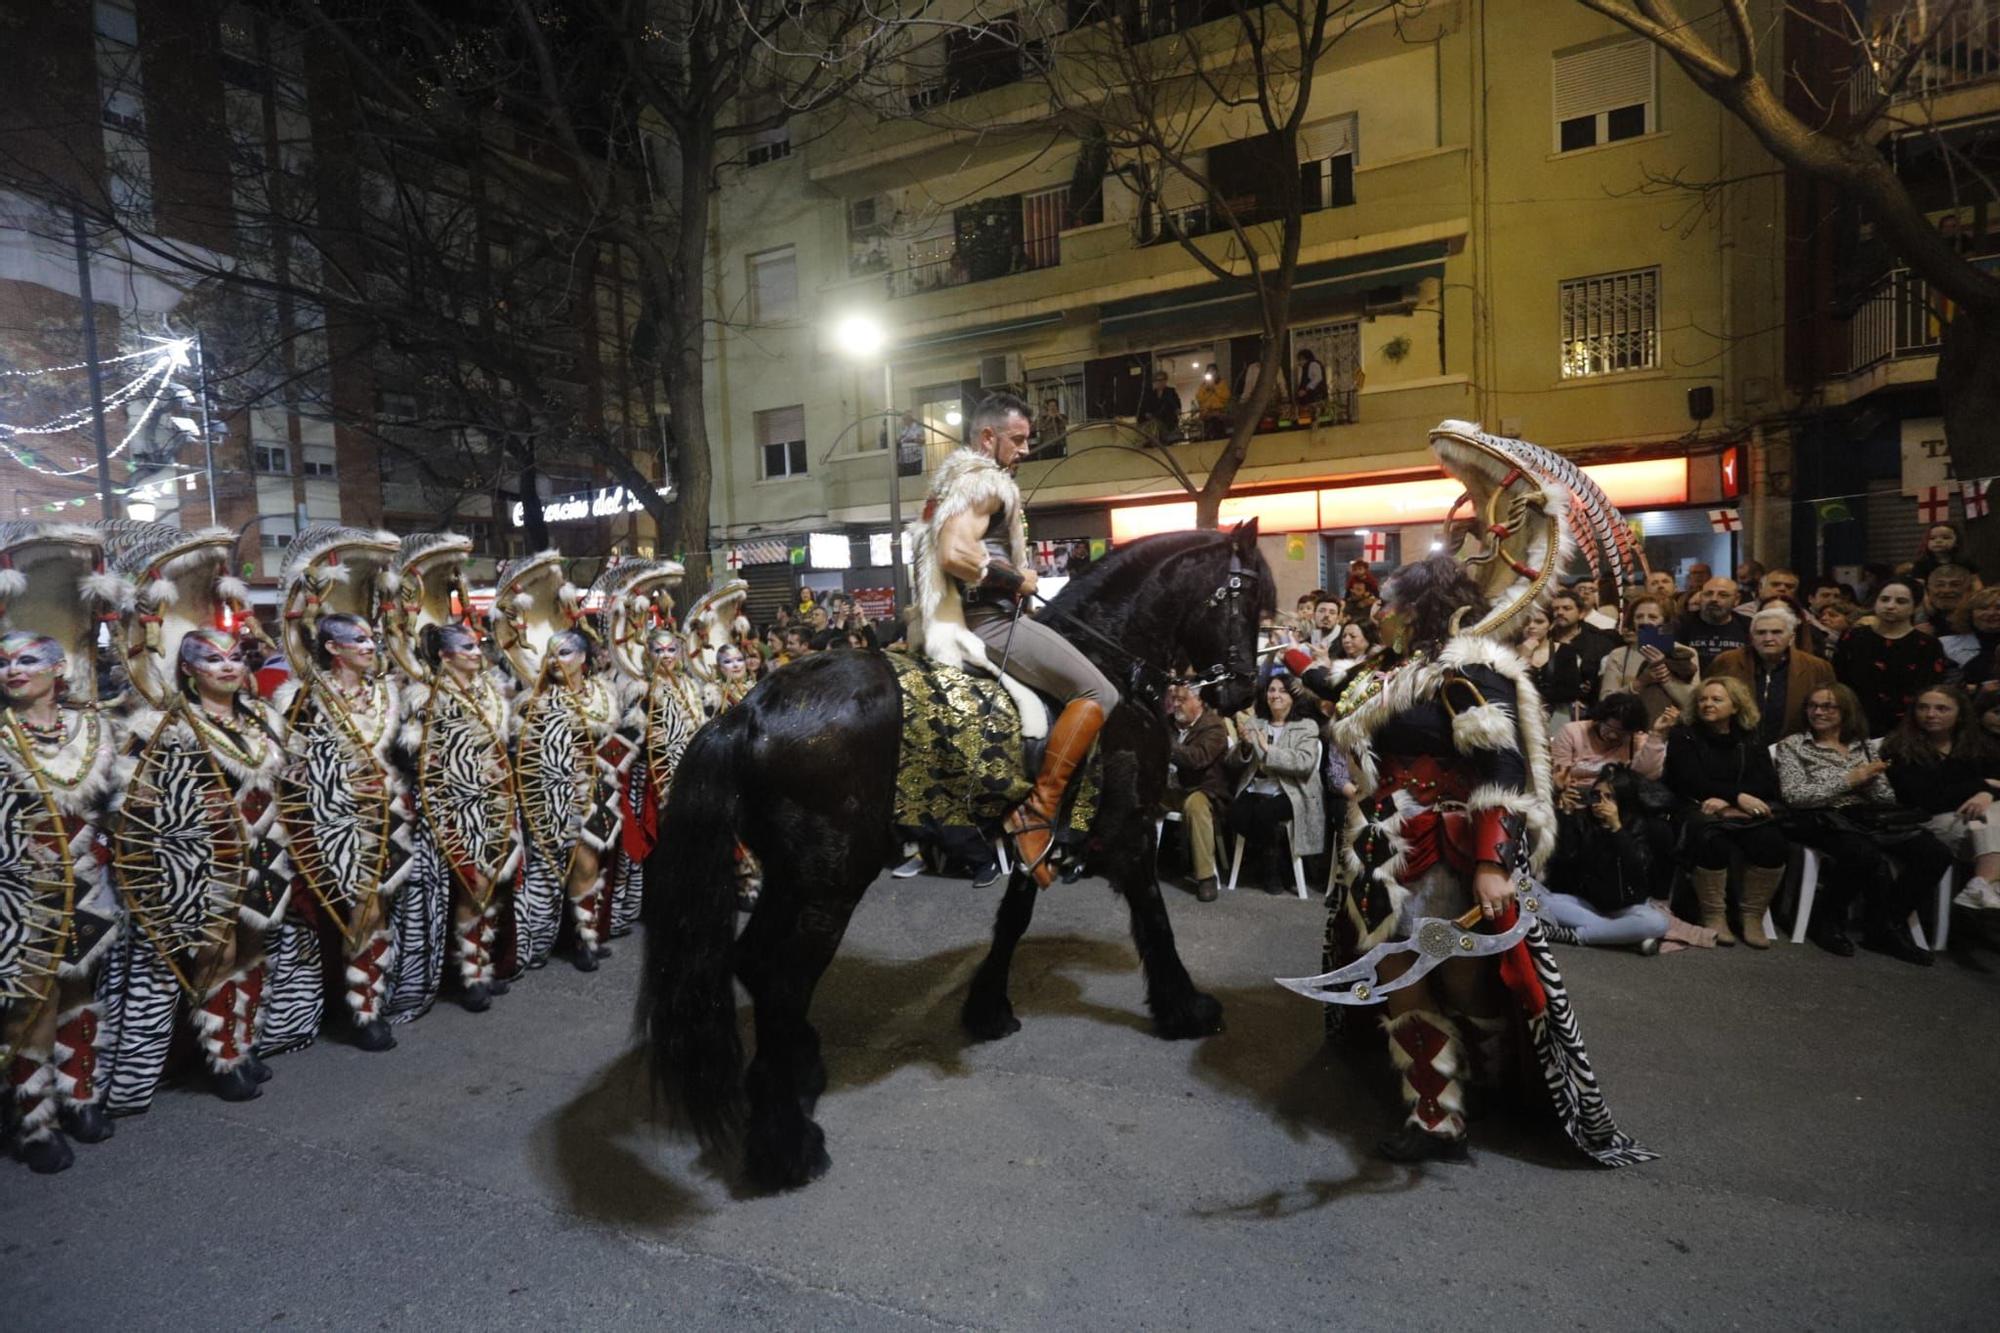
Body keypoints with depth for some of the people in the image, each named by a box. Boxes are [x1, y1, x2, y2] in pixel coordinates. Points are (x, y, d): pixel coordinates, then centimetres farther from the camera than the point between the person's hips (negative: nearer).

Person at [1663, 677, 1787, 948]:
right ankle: (1714, 915, -20)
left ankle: (1752, 915, -12)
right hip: (1697, 809, -3)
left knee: (1771, 841, -29)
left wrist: (1726, 800, -15)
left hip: (1742, 812, 3)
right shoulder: (1684, 736, 7)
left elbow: (1769, 785, 2)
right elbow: (1691, 782, -5)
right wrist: (1737, 795, -17)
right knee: (1712, 839, -35)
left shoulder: (1750, 740, 15)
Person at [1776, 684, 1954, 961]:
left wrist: (1870, 779, -7)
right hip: (1825, 820, -5)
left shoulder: (1867, 746, 20)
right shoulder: (1793, 744, 6)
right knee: (1865, 855, -36)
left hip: (1869, 818, 5)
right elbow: (1794, 795, -7)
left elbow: (1886, 798, 14)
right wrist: (1848, 780, -9)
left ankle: (1886, 926, -5)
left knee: (1936, 853, -20)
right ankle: (1827, 921, -12)